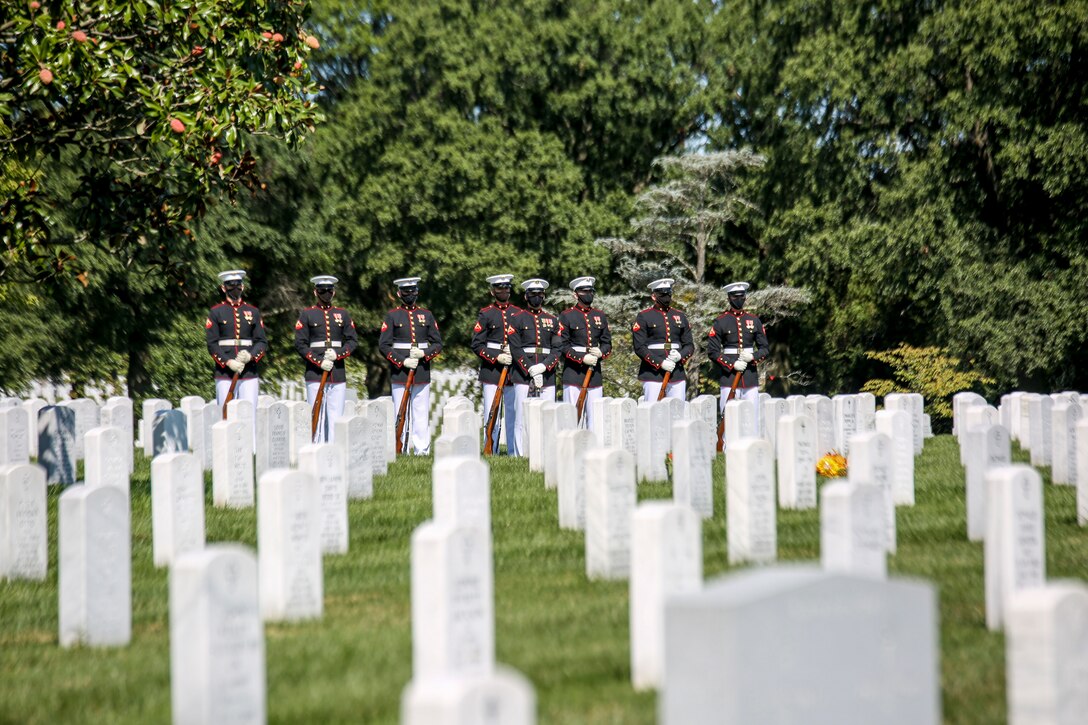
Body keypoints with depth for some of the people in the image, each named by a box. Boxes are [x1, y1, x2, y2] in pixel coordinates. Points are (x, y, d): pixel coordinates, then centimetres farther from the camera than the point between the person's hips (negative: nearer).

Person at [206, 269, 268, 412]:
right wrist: (228, 362, -14)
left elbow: (262, 342, 9)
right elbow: (212, 344, 0)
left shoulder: (253, 312, 13)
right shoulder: (216, 312, 6)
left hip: (250, 373, 2)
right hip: (225, 373, -2)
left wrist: (250, 356, -11)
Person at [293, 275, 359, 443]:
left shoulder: (343, 314, 14)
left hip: (338, 372, 3)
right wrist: (319, 361, -12)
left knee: (336, 416, 0)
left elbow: (353, 341, 10)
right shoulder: (306, 314, 5)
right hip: (315, 373, -3)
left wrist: (337, 354, -8)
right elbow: (300, 344, -1)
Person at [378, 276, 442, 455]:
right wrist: (403, 361, -12)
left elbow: (438, 343, 12)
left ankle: (422, 450, 1)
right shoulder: (392, 316, 4)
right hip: (399, 373, -2)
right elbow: (383, 345, -1)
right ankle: (401, 452, 0)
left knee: (422, 414, 0)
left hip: (422, 372, 2)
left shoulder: (426, 315, 13)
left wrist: (424, 353, -8)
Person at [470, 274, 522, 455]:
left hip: (515, 370, 3)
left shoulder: (518, 313, 12)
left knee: (514, 412, 4)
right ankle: (491, 452, 0)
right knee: (491, 413, -4)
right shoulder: (485, 314, 3)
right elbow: (477, 345, -1)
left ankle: (515, 452, 8)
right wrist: (497, 357, -13)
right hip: (492, 370, -3)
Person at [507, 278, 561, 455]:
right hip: (523, 376, -3)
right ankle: (521, 456, -2)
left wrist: (543, 367, -10)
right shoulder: (517, 319, 6)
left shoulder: (553, 320, 14)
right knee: (523, 419, -5)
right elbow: (516, 350, -3)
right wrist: (532, 371, -13)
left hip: (547, 375, 3)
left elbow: (557, 349, 6)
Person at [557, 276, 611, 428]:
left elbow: (607, 342, 17)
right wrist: (582, 358, -16)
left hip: (595, 374, 4)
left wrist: (601, 352, -6)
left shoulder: (600, 316, 15)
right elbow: (562, 346, -6)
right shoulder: (567, 316, 0)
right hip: (574, 374, -4)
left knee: (595, 416, 3)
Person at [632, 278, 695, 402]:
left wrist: (681, 356, -8)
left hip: (677, 373, 4)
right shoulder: (643, 317, 2)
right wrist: (660, 363, -16)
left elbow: (690, 346, 14)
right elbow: (639, 347, -6)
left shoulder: (680, 316, 15)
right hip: (653, 373, -4)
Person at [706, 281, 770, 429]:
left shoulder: (754, 320, 11)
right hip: (729, 376, -3)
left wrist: (753, 357, -8)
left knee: (753, 418, 2)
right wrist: (732, 364, -13)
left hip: (751, 378, 3)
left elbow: (765, 349, 13)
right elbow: (712, 351, -2)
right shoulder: (720, 322, 2)